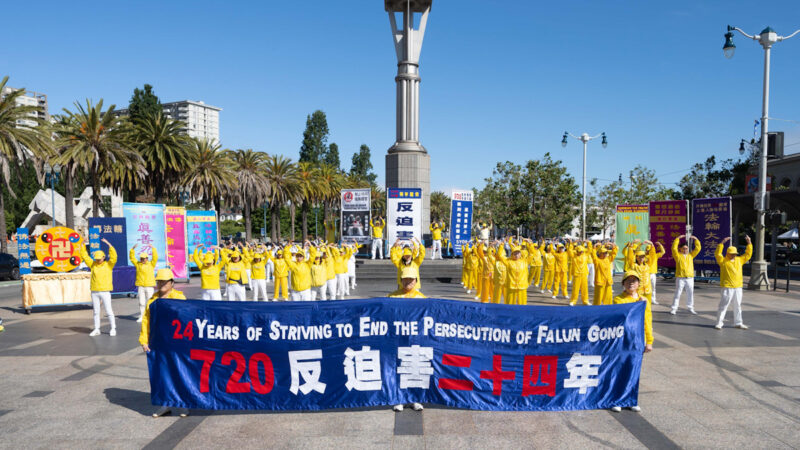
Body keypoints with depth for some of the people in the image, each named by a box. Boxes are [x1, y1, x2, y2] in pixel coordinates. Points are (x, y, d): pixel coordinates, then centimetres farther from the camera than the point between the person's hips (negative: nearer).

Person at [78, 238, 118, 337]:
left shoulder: (108, 264, -2)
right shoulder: (93, 264, 9)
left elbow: (114, 256, -17)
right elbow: (84, 255, 11)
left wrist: (108, 244, -24)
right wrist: (83, 244, 3)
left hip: (105, 292, -4)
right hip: (94, 292, 4)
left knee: (108, 311, -2)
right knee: (96, 311, 10)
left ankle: (113, 329, 6)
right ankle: (96, 330, 18)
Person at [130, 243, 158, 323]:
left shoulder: (151, 264, 2)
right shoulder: (138, 264, 10)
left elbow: (155, 257, -9)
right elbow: (132, 258, 9)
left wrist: (153, 248, -15)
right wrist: (133, 249, 0)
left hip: (149, 286, -3)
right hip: (140, 286, 3)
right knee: (141, 302, 6)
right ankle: (141, 316, 13)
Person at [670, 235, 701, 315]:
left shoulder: (691, 255, 12)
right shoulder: (678, 255, 1)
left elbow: (697, 248, 10)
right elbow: (674, 248, -13)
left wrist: (696, 239, 3)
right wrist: (678, 238, -13)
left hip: (690, 278, 4)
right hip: (680, 278, -4)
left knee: (690, 293, 11)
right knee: (677, 294, -4)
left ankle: (690, 308, 24)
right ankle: (673, 309, -1)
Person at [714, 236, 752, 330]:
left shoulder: (739, 260, 14)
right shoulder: (723, 260, -4)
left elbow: (748, 254, 19)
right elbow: (717, 254, -18)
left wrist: (749, 243, 12)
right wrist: (722, 243, -24)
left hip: (738, 287, 6)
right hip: (727, 287, -6)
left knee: (738, 306, 14)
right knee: (723, 305, -6)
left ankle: (738, 323, 25)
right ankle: (719, 323, -2)